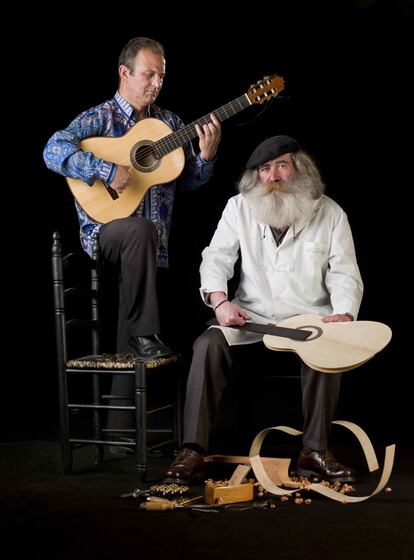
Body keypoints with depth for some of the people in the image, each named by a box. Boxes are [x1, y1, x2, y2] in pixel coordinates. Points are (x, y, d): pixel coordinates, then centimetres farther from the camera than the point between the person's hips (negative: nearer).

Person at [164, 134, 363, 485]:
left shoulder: (330, 213, 4)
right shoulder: (240, 207, 7)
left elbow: (345, 273, 1)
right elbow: (216, 257, 3)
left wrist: (345, 314, -19)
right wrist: (219, 300, -17)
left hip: (309, 319, -1)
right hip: (250, 318, 1)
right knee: (208, 345, -26)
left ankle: (316, 451, -19)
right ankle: (194, 452, -24)